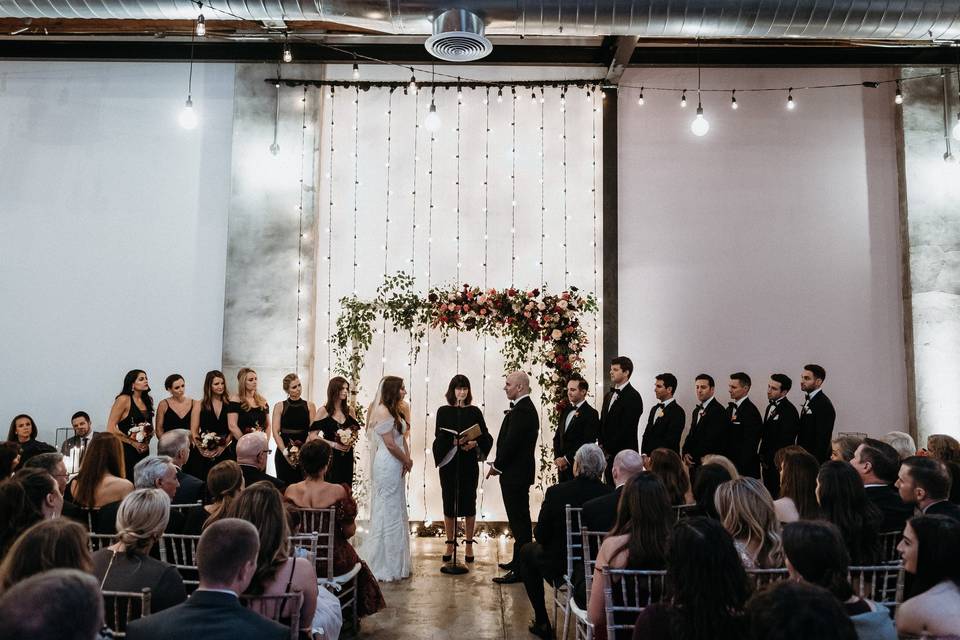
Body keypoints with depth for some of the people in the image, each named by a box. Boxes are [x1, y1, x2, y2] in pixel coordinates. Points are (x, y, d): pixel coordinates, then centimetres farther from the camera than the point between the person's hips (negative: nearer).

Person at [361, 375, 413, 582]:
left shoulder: (395, 410, 14)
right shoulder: (382, 411, -15)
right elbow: (390, 444, -17)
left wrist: (407, 459, -1)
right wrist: (407, 461, -5)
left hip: (396, 466, 10)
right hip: (387, 466, -10)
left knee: (395, 512, 14)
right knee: (388, 513, -2)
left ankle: (393, 563, 24)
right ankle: (385, 567, 9)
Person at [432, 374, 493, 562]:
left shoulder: (474, 411, 5)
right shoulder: (443, 411, 4)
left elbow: (485, 436, 3)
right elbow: (439, 437, -4)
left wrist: (475, 443, -16)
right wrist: (454, 441, -22)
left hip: (469, 463, 0)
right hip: (449, 463, 0)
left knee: (469, 502, 3)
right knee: (449, 503, 5)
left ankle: (469, 545, 14)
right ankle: (450, 544, 17)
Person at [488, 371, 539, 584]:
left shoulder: (521, 411, -20)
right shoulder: (525, 408, 14)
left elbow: (511, 442, -23)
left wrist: (497, 466, -11)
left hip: (515, 474, -11)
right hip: (519, 472, 11)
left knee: (519, 520, -6)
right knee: (520, 519, 19)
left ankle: (519, 570, -1)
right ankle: (519, 561, 31)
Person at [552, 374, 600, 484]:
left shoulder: (591, 414, -9)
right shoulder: (566, 410, 14)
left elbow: (587, 443, -16)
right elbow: (557, 437, 15)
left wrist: (567, 459, -14)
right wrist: (557, 458, 0)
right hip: (562, 466, 6)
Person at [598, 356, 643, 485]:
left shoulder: (633, 396, -10)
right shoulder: (609, 395, 16)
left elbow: (627, 428, -15)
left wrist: (609, 449, -11)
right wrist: (601, 445, 4)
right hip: (609, 455, 7)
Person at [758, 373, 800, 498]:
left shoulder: (789, 410, -16)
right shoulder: (770, 406, 13)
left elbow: (785, 441, -19)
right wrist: (763, 458, 12)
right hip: (767, 464, 8)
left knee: (778, 497, -4)